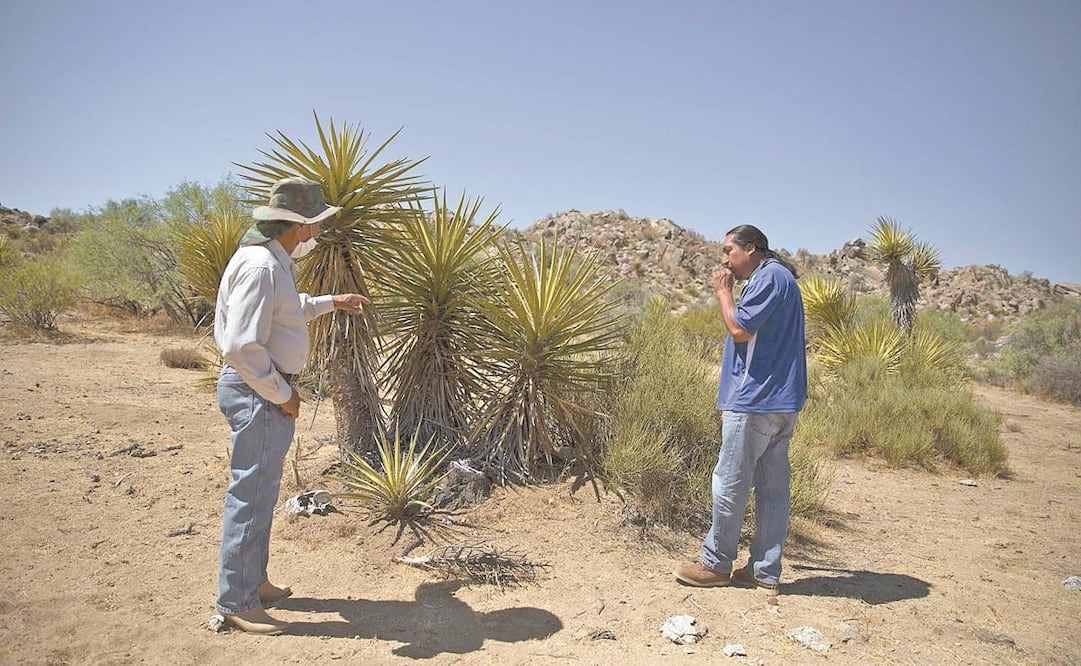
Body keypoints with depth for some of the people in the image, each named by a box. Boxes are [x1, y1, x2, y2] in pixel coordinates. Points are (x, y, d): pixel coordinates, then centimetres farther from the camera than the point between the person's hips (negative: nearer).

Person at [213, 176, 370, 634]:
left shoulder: (272, 259, 12)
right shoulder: (260, 266, -22)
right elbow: (242, 346, -27)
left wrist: (330, 302, 33)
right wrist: (282, 394, -18)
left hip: (265, 390, 11)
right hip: (257, 392, -11)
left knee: (259, 492, 20)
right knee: (251, 496, -1)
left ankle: (253, 581, 35)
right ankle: (237, 604, 11)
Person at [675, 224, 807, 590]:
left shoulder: (770, 276, -11)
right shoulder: (776, 278, 21)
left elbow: (740, 329, -16)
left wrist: (723, 291, -6)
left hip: (755, 400, -10)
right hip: (778, 401, 10)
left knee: (729, 483, -1)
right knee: (773, 486, 10)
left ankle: (715, 564, 10)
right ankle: (765, 570, 16)